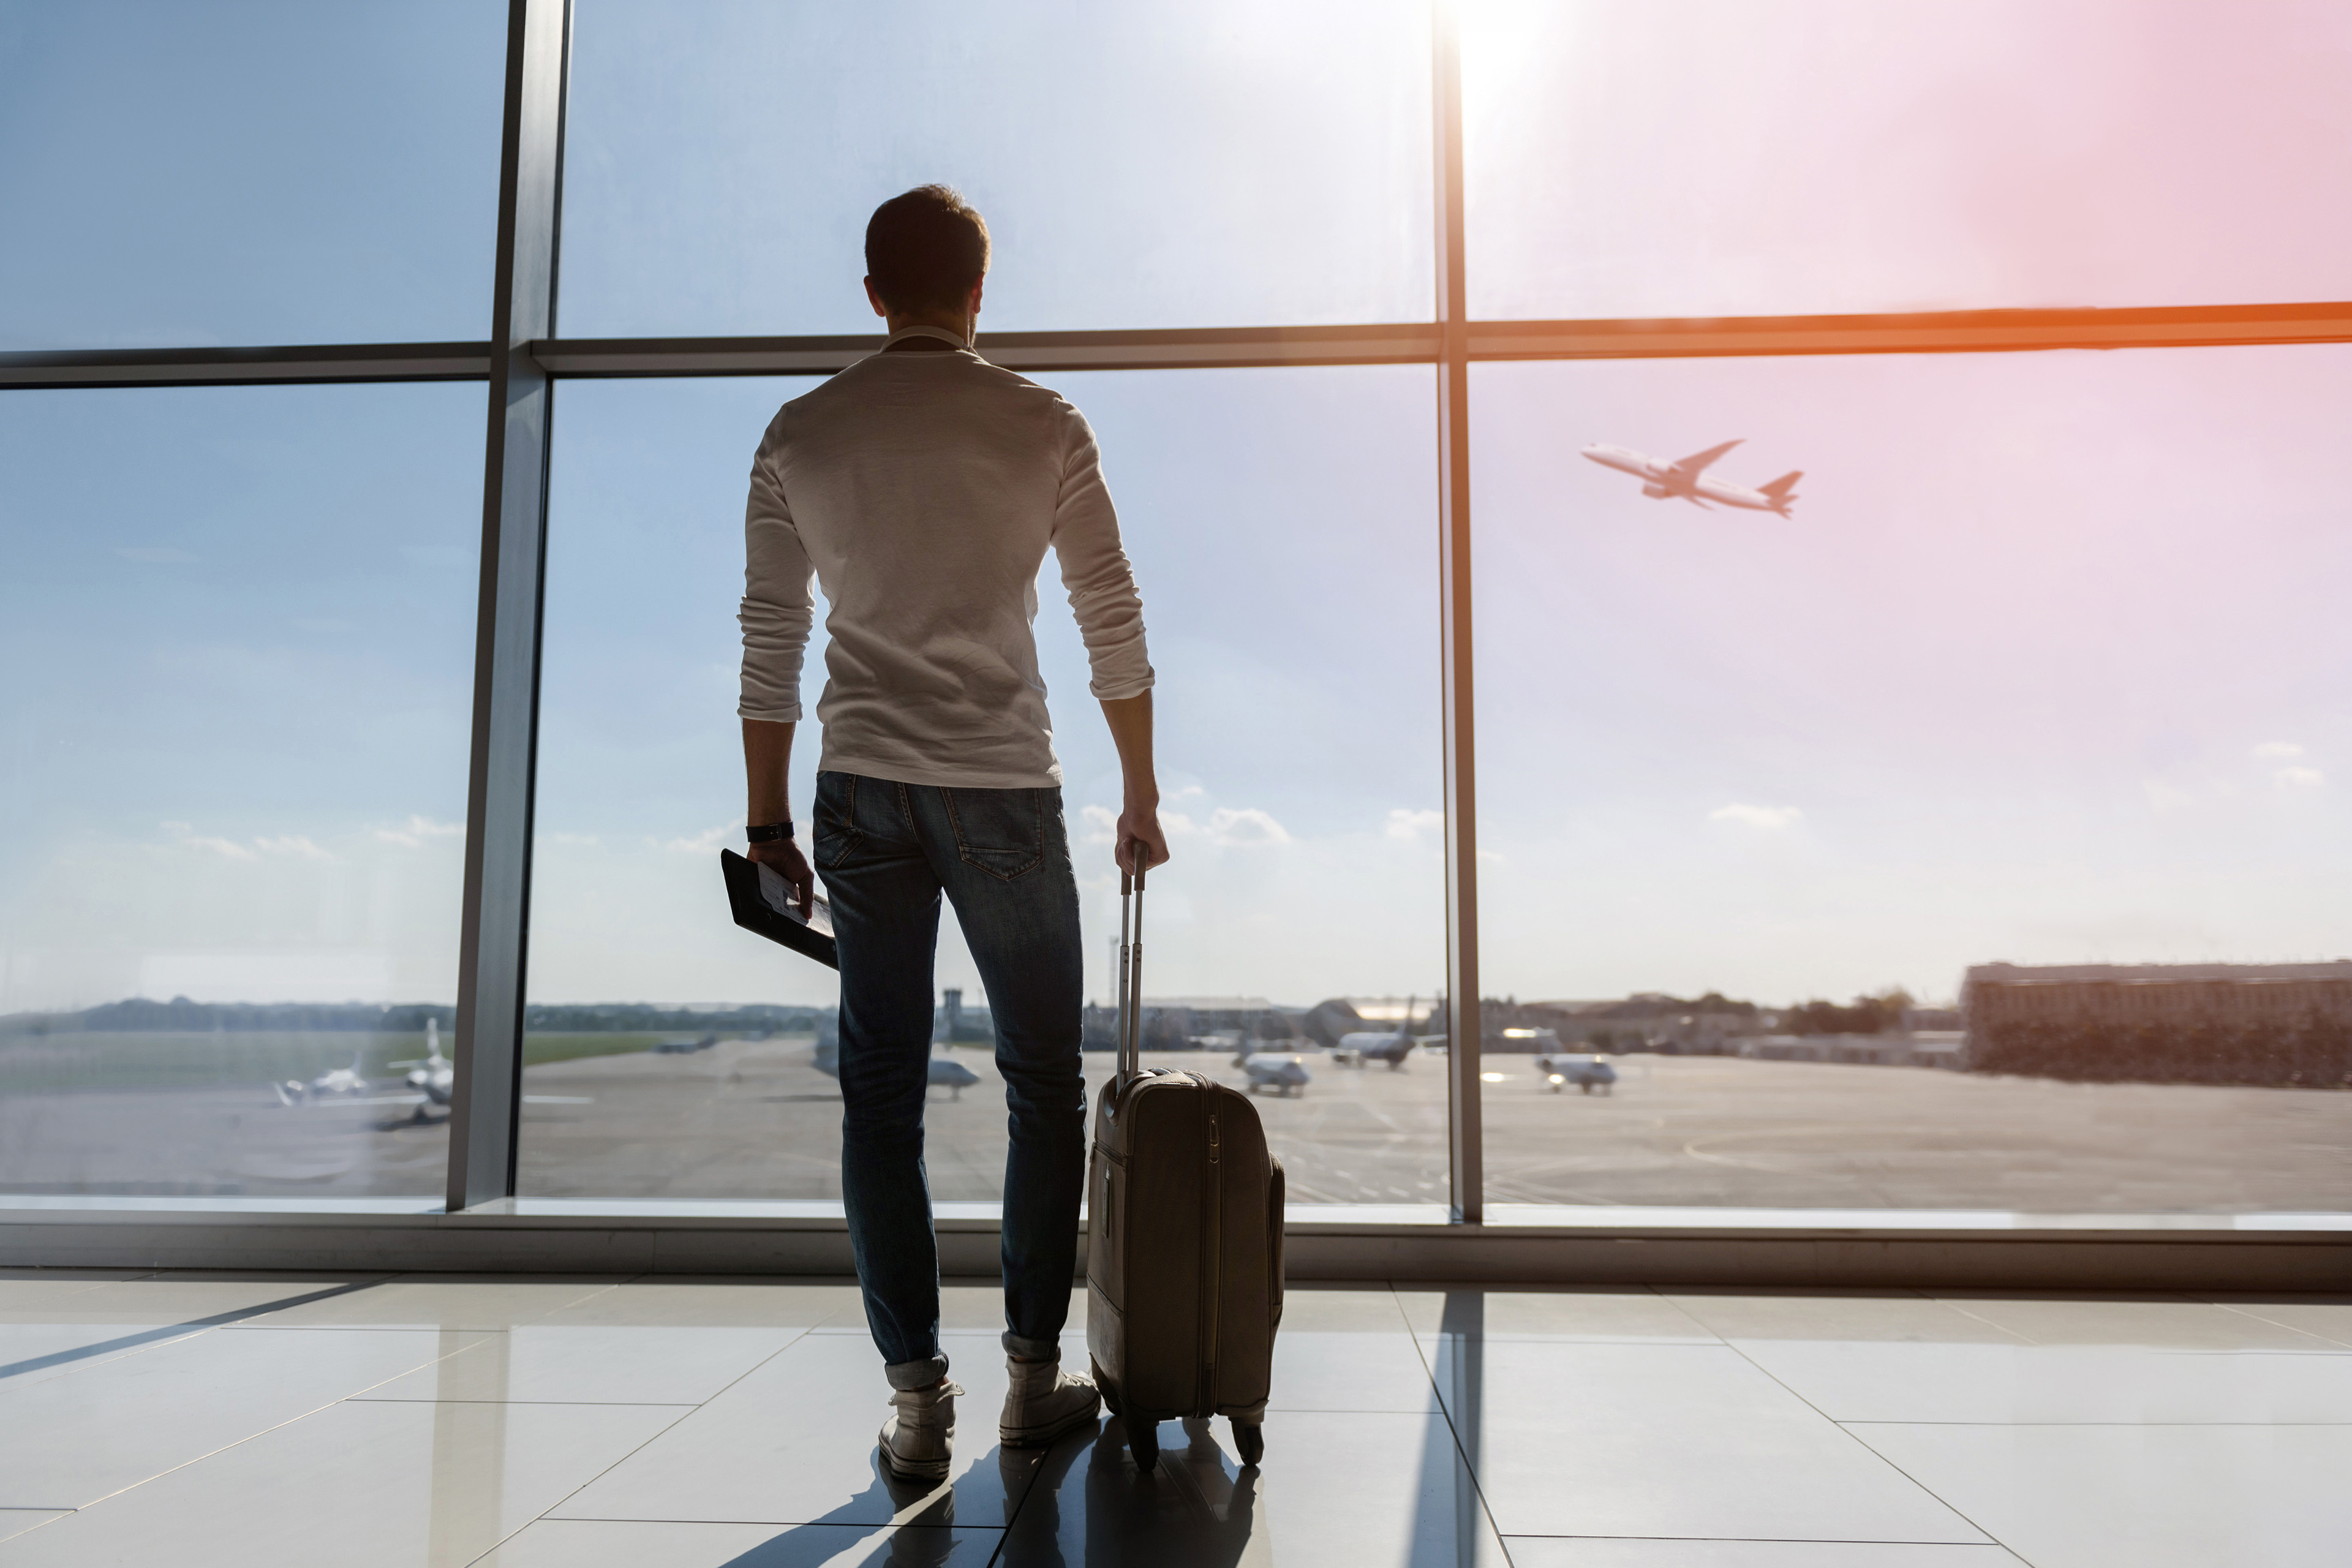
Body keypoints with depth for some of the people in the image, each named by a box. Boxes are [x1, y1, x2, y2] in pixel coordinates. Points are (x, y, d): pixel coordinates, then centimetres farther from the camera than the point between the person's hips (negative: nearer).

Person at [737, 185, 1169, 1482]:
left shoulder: (799, 436, 5)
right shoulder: (1042, 427, -1)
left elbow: (768, 645, 6)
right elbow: (1115, 630, 0)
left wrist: (767, 818, 13)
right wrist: (1141, 799, 9)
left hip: (861, 793, 2)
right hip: (1003, 792, -2)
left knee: (881, 1092, 7)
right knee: (1043, 1083, 11)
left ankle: (915, 1399, 11)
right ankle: (1033, 1375, 18)